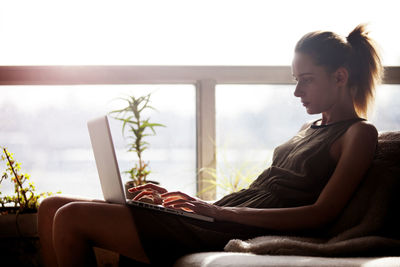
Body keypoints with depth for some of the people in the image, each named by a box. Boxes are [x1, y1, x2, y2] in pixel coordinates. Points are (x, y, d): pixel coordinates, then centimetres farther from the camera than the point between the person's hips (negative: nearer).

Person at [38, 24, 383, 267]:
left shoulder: (359, 134, 0)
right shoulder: (309, 129, 25)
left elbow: (321, 214, -13)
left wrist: (219, 211, -17)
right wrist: (173, 197, 11)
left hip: (235, 234, -9)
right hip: (218, 220, 9)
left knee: (72, 218, -18)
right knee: (52, 208, 2)